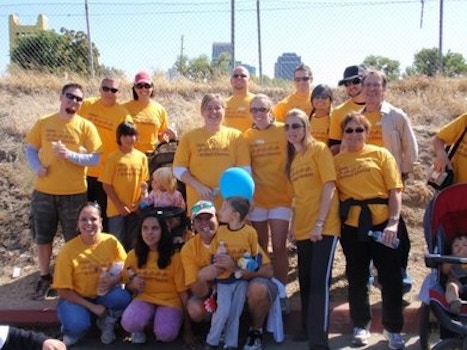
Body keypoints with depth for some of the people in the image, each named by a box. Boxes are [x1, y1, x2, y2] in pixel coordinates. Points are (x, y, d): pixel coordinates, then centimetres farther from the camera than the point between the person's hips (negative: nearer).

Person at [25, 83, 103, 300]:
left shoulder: (86, 126, -4)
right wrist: (37, 167, -12)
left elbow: (96, 159, -8)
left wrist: (71, 155, -22)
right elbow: (30, 149, 7)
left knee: (74, 239, 9)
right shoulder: (43, 123, 2)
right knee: (42, 237, 12)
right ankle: (44, 277, 29)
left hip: (74, 193, -2)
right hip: (44, 191, 2)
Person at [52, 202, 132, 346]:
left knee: (123, 298, -30)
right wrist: (92, 307, -19)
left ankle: (107, 323, 3)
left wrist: (113, 281, -23)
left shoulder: (111, 241, -12)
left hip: (103, 295, 2)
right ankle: (72, 329, 6)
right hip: (76, 298, -2)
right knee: (78, 325, -33)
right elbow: (63, 291, -13)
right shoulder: (68, 250, -17)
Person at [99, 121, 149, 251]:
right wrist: (119, 205, -10)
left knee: (134, 244, 14)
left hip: (136, 209, 3)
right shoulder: (113, 157, -7)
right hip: (117, 209, -3)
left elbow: (144, 182, 7)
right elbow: (106, 184, -6)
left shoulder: (142, 157, 2)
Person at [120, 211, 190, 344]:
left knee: (165, 334, -29)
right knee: (129, 323, -31)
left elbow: (182, 289, -3)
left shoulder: (174, 256, -7)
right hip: (144, 299, 1)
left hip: (170, 301, -1)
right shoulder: (133, 255, -1)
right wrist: (133, 284, -14)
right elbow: (127, 285, 10)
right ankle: (139, 328, 5)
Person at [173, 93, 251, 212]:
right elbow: (179, 169, 2)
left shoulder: (235, 136, 5)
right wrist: (198, 186, -11)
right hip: (199, 204, 0)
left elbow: (245, 170, 2)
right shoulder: (189, 137, 5)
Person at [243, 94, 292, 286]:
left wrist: (294, 190, -8)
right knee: (260, 248, 11)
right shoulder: (248, 136, 4)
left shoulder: (283, 131, -5)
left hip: (280, 197, -2)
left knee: (279, 247, -2)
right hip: (257, 199, 3)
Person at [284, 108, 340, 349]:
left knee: (319, 282, -10)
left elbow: (329, 186, -12)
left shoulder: (319, 149, -4)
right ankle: (308, 329, 29)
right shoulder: (292, 158, 15)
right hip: (303, 228, 7)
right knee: (305, 281, 14)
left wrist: (320, 223, -17)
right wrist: (294, 225, 10)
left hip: (324, 226, -7)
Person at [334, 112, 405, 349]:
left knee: (391, 276, 3)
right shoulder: (336, 161, 7)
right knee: (357, 277, 11)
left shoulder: (380, 154, 3)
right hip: (352, 225, 2)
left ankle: (393, 329, 19)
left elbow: (394, 190, -2)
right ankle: (360, 326, 27)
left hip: (382, 222, -1)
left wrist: (393, 222, -13)